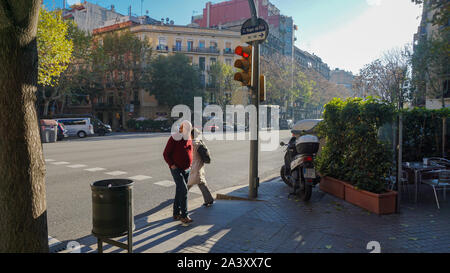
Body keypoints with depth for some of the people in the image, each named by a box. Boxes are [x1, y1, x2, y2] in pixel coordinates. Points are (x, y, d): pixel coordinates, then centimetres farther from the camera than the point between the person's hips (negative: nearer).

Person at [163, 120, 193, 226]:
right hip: (176, 169, -6)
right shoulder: (174, 138, -12)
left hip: (186, 170, 7)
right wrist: (172, 165, -16)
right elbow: (166, 154, -10)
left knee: (180, 191, 13)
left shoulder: (189, 139, 7)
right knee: (183, 190, -15)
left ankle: (176, 213, 24)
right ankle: (184, 216, -9)